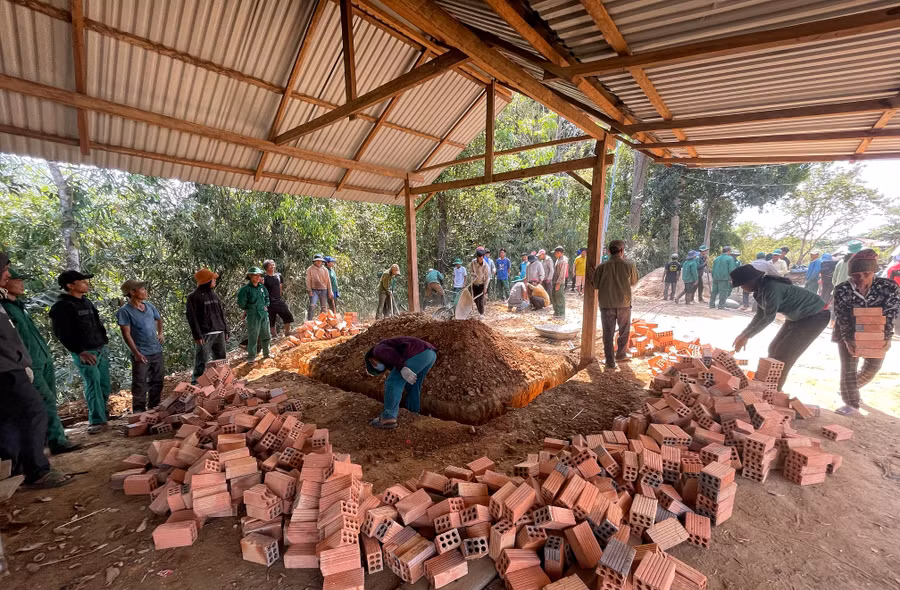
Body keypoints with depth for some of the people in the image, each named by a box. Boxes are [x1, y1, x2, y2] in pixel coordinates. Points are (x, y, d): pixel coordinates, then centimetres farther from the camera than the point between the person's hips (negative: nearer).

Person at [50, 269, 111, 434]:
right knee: (93, 386, -5)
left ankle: (102, 414, 24)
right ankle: (97, 420, 4)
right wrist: (80, 351, -20)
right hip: (85, 353, -7)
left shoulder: (86, 301, 13)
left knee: (104, 384, 11)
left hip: (101, 349, 7)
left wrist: (104, 343, 18)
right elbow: (62, 334, -16)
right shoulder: (61, 306, -12)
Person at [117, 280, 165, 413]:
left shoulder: (149, 306, 6)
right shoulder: (125, 311, -12)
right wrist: (136, 353, -18)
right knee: (140, 384, 1)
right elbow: (126, 334, -15)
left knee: (157, 382, 13)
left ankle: (154, 408, 26)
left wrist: (160, 333, 12)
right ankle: (139, 411, 12)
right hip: (141, 354, -6)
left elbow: (159, 319, 27)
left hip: (157, 351, 6)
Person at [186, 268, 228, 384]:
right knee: (201, 362, -3)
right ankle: (196, 384, 6)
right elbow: (191, 317, -10)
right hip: (205, 335, -7)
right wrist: (197, 335, -15)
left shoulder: (214, 294, 15)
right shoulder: (194, 296, -6)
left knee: (220, 360, 12)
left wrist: (226, 330, 14)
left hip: (219, 333, 7)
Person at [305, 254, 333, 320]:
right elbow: (308, 281, 2)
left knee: (323, 307, 6)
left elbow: (328, 281, 10)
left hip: (323, 290, 3)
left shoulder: (325, 270, 8)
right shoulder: (310, 269, 3)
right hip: (314, 290, -2)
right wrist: (309, 291, -6)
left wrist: (330, 292, 7)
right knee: (312, 306, -15)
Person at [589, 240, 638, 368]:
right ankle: (621, 354, 33)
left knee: (608, 334, 7)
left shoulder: (602, 266, -8)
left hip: (606, 305, 0)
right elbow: (634, 282, 10)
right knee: (624, 331, 22)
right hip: (624, 304, 0)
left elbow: (595, 284, -4)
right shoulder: (629, 266, -6)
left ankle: (610, 361, 10)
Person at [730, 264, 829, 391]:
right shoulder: (760, 289, -3)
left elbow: (769, 317, -27)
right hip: (798, 316, 9)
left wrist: (746, 336, -21)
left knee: (784, 355, -9)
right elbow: (760, 315, 4)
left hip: (816, 315, -9)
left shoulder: (772, 288, -31)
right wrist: (744, 334, -2)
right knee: (775, 348, 11)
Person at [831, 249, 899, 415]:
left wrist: (886, 337, -28)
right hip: (848, 333, -2)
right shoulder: (842, 290, -20)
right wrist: (848, 339, -29)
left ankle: (852, 388, 44)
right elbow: (841, 317, -19)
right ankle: (851, 404, 8)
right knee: (848, 367, -2)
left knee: (873, 366, 16)